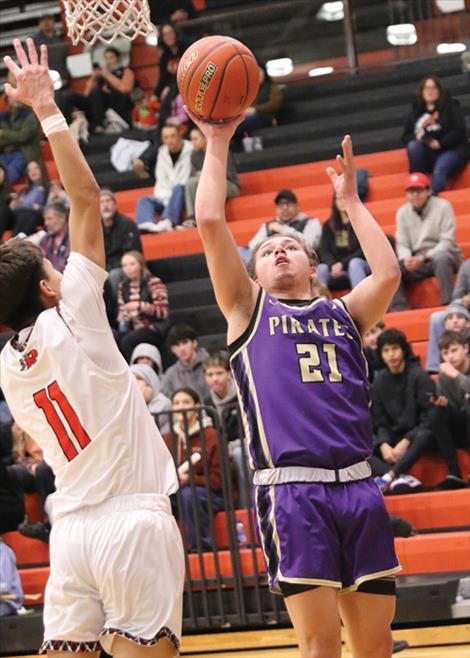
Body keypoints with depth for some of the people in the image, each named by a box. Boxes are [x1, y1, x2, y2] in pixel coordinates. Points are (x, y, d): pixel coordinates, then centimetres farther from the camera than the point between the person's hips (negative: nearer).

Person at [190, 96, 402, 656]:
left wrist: (349, 199, 14)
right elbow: (210, 222, 3)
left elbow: (388, 273, 3)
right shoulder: (248, 309, 14)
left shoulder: (344, 314, 22)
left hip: (358, 485, 3)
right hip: (291, 488, -3)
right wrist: (218, 144, 9)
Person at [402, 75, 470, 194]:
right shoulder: (416, 111, 12)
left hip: (452, 151, -4)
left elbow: (459, 131, -8)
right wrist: (416, 137, -13)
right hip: (428, 155, 4)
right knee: (413, 146, -27)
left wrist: (440, 143, -19)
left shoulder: (451, 107, 2)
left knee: (439, 171, -34)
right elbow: (405, 136, 11)